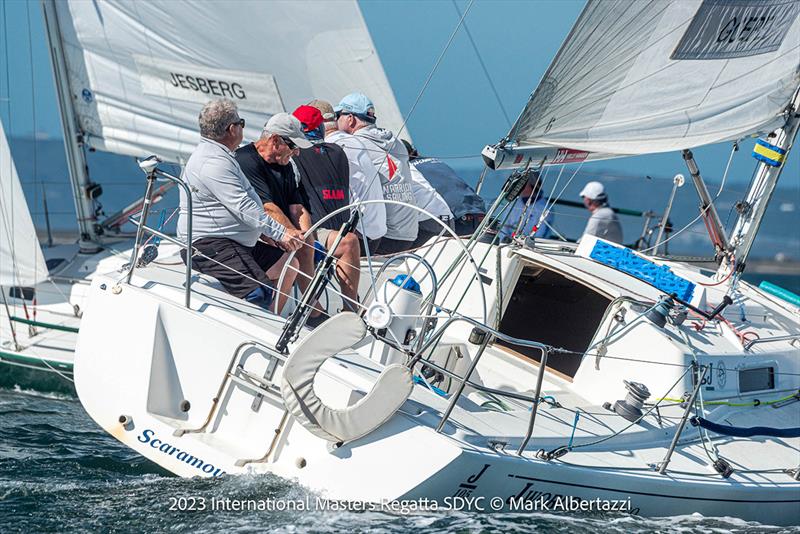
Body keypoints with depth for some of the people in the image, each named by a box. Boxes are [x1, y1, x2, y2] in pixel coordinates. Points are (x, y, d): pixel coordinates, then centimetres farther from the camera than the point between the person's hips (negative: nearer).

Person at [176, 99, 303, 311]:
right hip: (209, 244, -11)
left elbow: (244, 204, 24)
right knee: (257, 293, -27)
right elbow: (244, 208, -22)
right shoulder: (213, 162, -16)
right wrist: (280, 233, -20)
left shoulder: (218, 156, 20)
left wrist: (274, 234, 14)